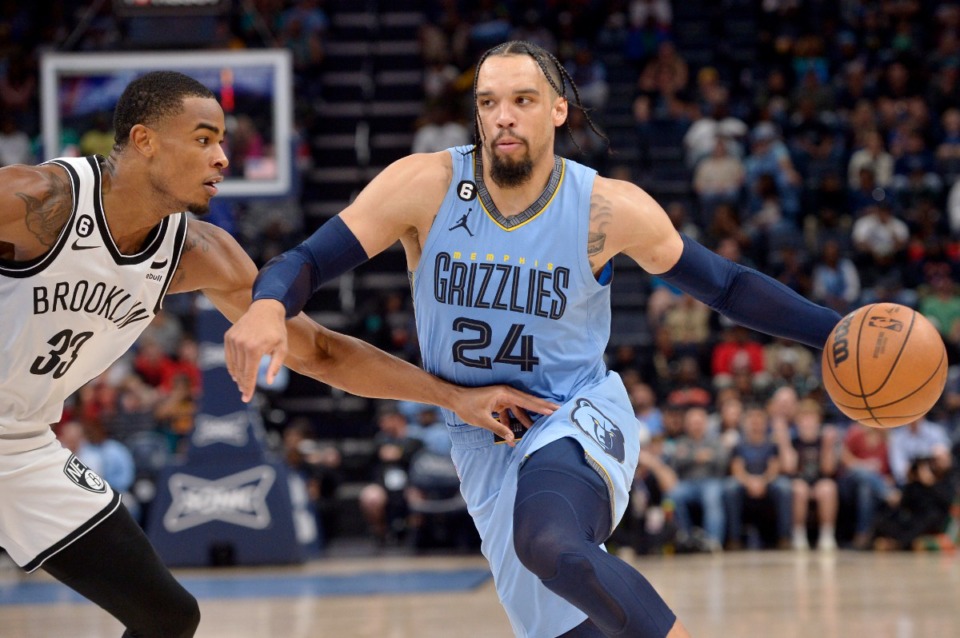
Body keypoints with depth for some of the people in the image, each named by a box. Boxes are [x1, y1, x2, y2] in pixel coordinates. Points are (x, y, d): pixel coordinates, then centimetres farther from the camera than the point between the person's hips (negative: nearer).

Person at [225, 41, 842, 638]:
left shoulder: (610, 209, -13)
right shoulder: (427, 186, -13)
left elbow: (727, 286, -2)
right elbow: (310, 259, -16)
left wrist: (839, 331, -10)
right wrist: (267, 306, -39)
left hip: (580, 418, -3)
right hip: (484, 444, 3)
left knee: (550, 544, -36)